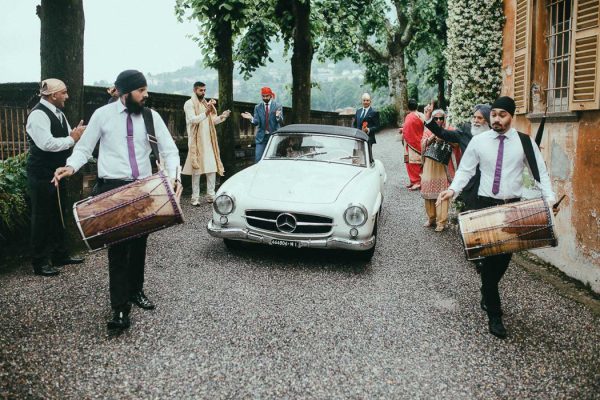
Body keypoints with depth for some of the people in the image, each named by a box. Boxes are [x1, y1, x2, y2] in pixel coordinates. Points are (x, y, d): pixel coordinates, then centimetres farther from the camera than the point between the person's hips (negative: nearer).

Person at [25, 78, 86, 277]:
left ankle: (60, 255, 28)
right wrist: (73, 138, -19)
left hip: (56, 173, 9)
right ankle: (40, 263, 10)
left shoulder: (58, 113, 12)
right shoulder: (38, 115, -18)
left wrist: (77, 133, -8)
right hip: (41, 175, -9)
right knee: (42, 217, 0)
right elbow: (47, 143, -29)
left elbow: (67, 138, 13)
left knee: (58, 214, 16)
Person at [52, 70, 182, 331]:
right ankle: (120, 308, 1)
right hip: (112, 188, -3)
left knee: (139, 245, 14)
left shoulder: (151, 116, 3)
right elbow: (84, 148, 3)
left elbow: (169, 150, 1)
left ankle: (136, 292, 33)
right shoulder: (102, 115, -2)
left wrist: (173, 175, -18)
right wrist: (71, 166, -17)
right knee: (118, 248, -5)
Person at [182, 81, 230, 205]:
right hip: (196, 141, -6)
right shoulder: (189, 104, -4)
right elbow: (192, 119, -18)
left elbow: (212, 121, 17)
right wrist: (206, 113, -31)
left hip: (209, 141, 6)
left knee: (212, 168, 3)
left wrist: (221, 116, 0)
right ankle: (195, 197, 1)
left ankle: (211, 195, 9)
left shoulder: (206, 103, 18)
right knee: (197, 169, -5)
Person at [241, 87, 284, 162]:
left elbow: (281, 122, -9)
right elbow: (256, 122, -2)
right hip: (261, 137, 1)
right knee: (258, 159, -4)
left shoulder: (277, 106, 1)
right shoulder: (258, 107, 7)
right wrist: (251, 118, -24)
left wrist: (278, 116, -31)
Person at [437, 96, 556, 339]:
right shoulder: (478, 141, -2)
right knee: (489, 257, -1)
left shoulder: (524, 142, -2)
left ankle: (487, 294, 39)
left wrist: (549, 198, -16)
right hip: (486, 204, -1)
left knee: (504, 256, 11)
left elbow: (540, 172, -1)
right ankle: (494, 315, 8)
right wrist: (452, 190, -15)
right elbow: (465, 170, 2)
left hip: (513, 206, 1)